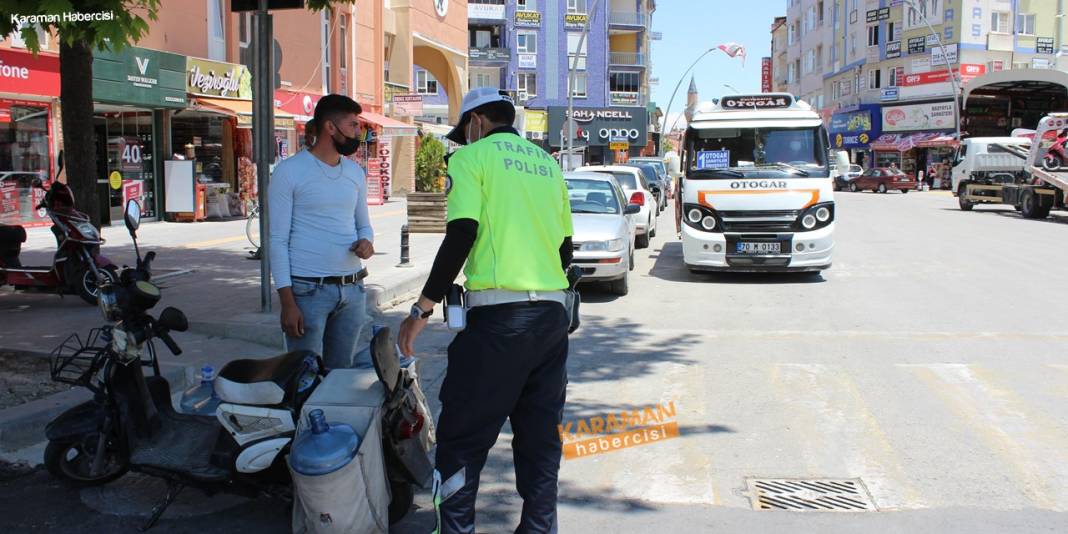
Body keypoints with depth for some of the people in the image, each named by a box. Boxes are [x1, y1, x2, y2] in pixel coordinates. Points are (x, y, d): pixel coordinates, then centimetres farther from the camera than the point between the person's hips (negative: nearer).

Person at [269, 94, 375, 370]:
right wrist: (287, 302, -13)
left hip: (352, 289, 6)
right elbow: (278, 240, -7)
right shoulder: (290, 171, -6)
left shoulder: (354, 172, 12)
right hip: (308, 291, -5)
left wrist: (366, 242, -5)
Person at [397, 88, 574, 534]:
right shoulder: (548, 163, 19)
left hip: (499, 316, -7)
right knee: (540, 437, 13)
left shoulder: (474, 156, 0)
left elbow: (460, 237, -12)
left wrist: (422, 309, -10)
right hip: (553, 315, 7)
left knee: (462, 438, -1)